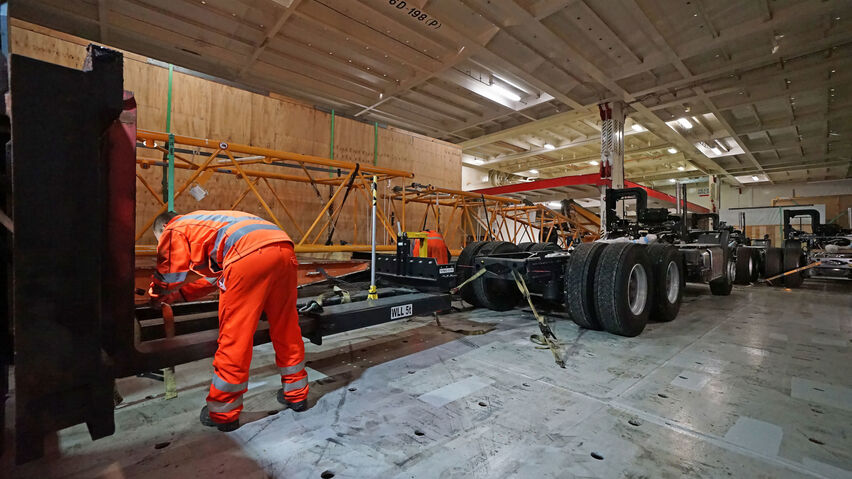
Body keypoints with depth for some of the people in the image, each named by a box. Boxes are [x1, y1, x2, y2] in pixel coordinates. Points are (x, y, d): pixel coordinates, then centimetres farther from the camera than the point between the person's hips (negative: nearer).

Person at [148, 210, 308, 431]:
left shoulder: (174, 230, 21)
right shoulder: (203, 224, 43)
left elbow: (169, 279, 21)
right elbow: (215, 276, 48)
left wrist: (155, 296, 42)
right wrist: (179, 294, 51)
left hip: (250, 254, -8)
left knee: (234, 335, 4)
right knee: (285, 326, 17)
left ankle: (222, 413, 19)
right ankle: (296, 394, 31)